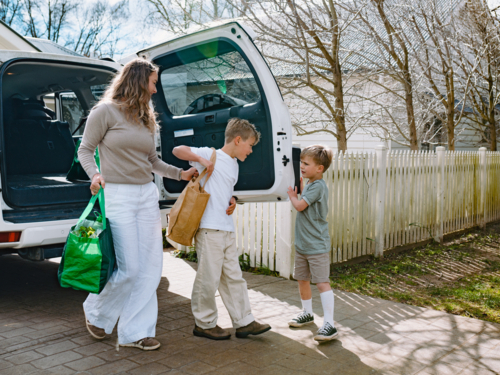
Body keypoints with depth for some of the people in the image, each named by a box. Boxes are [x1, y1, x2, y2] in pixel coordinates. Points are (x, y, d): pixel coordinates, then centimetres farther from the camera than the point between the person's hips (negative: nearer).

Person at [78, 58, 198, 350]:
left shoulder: (146, 118, 17)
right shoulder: (106, 111, -2)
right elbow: (85, 150, 0)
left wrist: (181, 173, 13)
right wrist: (95, 175, -18)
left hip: (147, 195, 7)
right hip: (117, 195, -7)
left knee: (151, 268, 4)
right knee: (128, 268, -6)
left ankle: (135, 332, 15)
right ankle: (96, 312, 24)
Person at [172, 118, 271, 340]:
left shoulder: (234, 164, 20)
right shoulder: (211, 155, -4)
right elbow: (177, 150, -5)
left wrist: (232, 201, 7)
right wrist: (199, 158, -19)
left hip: (227, 229, 9)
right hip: (209, 228, -9)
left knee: (233, 276, 12)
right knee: (209, 278, -1)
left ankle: (244, 322, 19)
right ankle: (204, 323, 15)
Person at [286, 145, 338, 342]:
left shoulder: (318, 186, -17)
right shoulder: (309, 184, 12)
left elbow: (300, 205, -18)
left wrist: (292, 195, 1)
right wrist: (299, 185, 14)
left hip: (317, 245, -10)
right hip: (302, 244, 10)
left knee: (322, 282, -9)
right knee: (302, 279, 18)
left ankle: (329, 324, -8)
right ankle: (307, 313, 36)